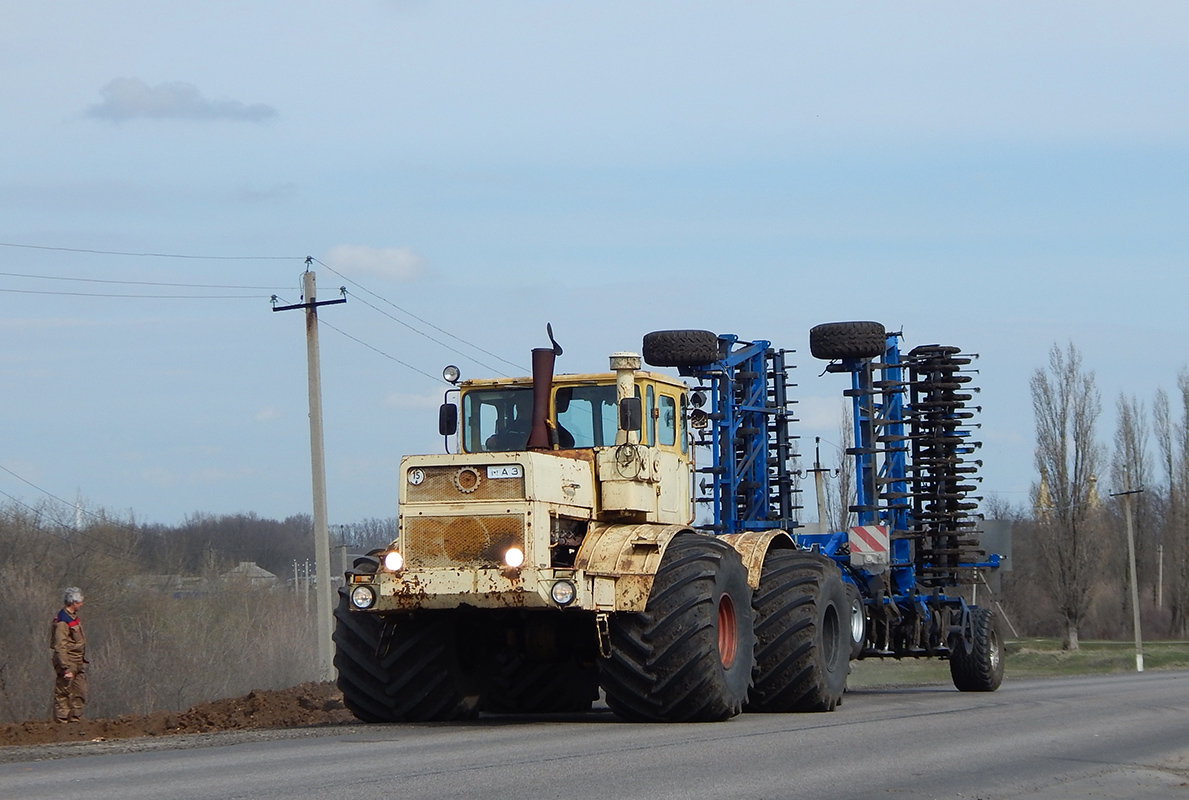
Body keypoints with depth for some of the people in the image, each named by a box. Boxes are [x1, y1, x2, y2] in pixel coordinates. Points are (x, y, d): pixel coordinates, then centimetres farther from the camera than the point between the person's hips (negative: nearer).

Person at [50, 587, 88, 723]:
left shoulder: (73, 617, 12)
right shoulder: (63, 621, -19)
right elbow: (60, 647, -23)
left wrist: (82, 662, 22)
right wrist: (66, 669, -25)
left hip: (78, 664, 10)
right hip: (68, 663, -10)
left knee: (80, 694, 12)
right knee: (63, 695, -4)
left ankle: (74, 719, 19)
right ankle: (61, 721, -1)